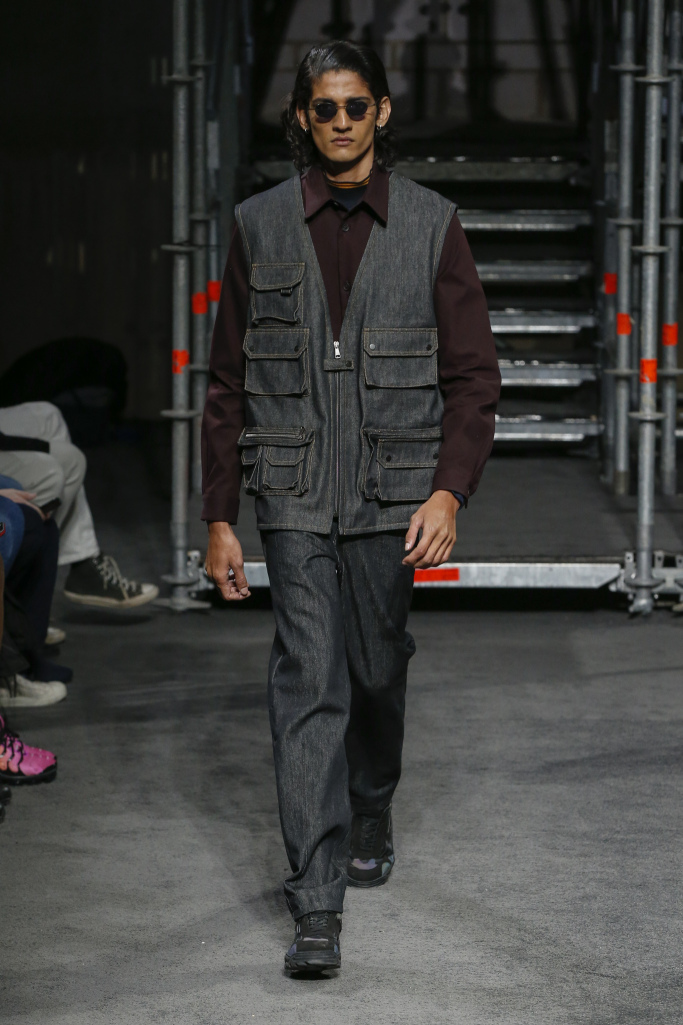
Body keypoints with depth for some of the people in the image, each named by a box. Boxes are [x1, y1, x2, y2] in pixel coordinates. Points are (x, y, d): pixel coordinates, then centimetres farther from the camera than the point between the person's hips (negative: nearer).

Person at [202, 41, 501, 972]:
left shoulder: (431, 226, 2)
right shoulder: (260, 225, 4)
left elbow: (473, 373, 1)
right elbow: (228, 382, 7)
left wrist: (449, 491, -12)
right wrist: (220, 518, 4)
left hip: (394, 493, 1)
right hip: (295, 494, -1)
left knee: (378, 673, 12)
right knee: (309, 680, -10)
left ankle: (371, 818, 41)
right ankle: (317, 903, -12)